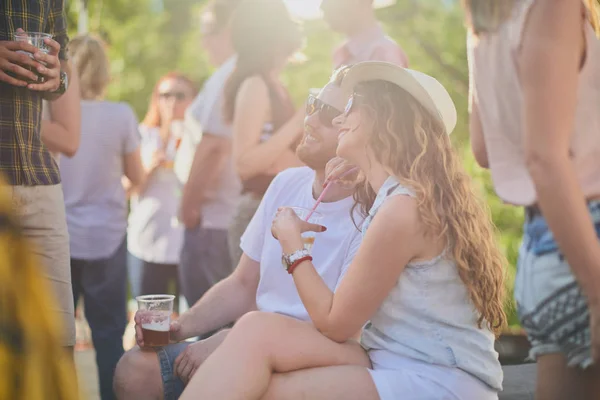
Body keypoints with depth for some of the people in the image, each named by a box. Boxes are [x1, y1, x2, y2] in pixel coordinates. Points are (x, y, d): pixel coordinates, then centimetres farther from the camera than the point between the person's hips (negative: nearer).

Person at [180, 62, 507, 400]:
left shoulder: (404, 207, -15)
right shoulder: (397, 196, 15)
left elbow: (335, 323, -9)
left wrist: (291, 242, 2)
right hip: (401, 366, 9)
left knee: (258, 337, -15)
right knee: (257, 331, -9)